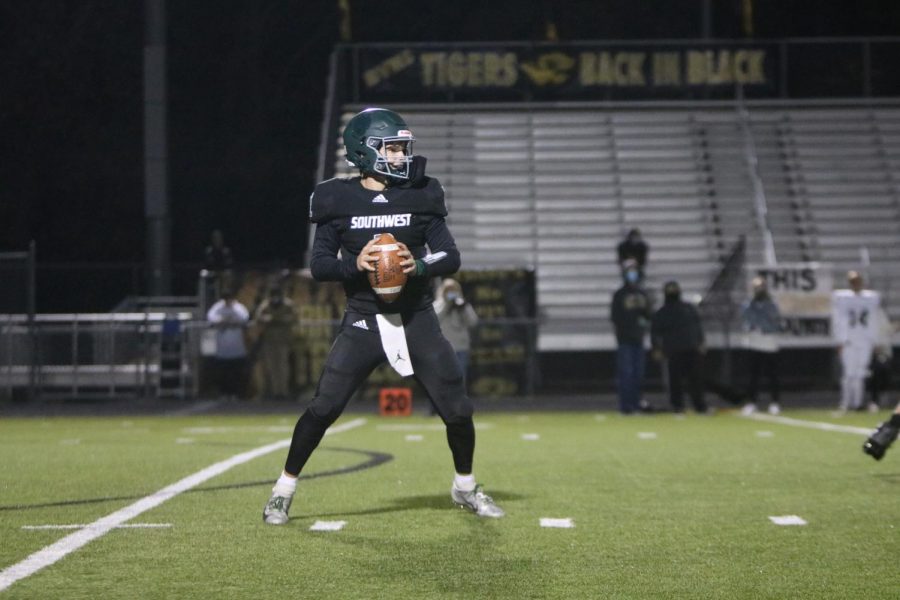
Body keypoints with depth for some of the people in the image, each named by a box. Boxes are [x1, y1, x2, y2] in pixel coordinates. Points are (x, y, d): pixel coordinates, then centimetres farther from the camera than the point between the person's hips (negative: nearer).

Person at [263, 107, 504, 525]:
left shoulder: (420, 195, 2)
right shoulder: (338, 201, -2)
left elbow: (451, 256, 1)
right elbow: (318, 264, -2)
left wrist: (420, 266, -19)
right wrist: (354, 264, -21)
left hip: (416, 319, 2)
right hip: (363, 321, -2)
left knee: (458, 410, 1)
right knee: (323, 408, -9)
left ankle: (465, 487, 26)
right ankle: (283, 490, 9)